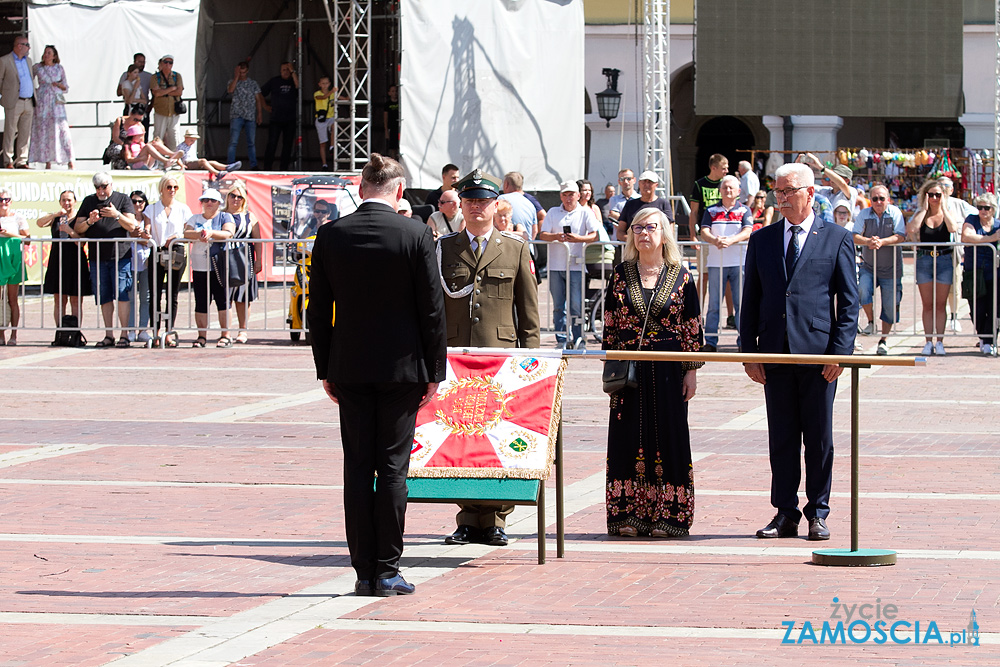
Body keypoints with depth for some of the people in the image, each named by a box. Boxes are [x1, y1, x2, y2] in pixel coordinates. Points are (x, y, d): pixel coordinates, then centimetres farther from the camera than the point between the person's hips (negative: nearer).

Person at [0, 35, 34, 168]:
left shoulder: (28, 60, 16)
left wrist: (34, 102, 18)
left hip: (28, 103, 6)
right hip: (13, 103, -6)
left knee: (25, 134, 4)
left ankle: (21, 161, 7)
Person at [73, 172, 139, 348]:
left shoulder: (123, 199, 6)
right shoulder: (89, 201, 14)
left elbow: (131, 225, -1)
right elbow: (77, 228, 11)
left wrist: (116, 215, -17)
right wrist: (89, 221, -9)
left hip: (120, 255, -3)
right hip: (97, 257, 3)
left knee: (122, 294, -10)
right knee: (104, 298, 5)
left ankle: (124, 335, -8)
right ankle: (109, 335, 10)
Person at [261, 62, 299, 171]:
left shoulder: (294, 80, 5)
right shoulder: (274, 81, 6)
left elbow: (298, 86, -20)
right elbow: (261, 94, 14)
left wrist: (293, 72, -17)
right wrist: (265, 106, 7)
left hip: (290, 120, 1)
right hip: (276, 119, -1)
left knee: (287, 144, 5)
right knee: (272, 144, -8)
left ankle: (284, 169, 12)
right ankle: (267, 168, -8)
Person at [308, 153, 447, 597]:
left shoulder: (331, 236, 0)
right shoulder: (416, 235, -8)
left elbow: (318, 309, 4)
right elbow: (432, 308, -6)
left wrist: (326, 369, 12)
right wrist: (434, 372, 2)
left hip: (349, 369, 2)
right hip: (401, 366, -2)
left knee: (357, 470, 5)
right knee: (393, 468, 1)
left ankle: (364, 572, 6)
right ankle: (387, 572, 2)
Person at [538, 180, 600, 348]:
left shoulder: (586, 213, 7)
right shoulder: (553, 212, 14)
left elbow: (594, 235, -4)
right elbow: (542, 235, 5)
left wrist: (579, 238, -22)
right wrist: (555, 237, -16)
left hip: (576, 265, -3)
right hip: (555, 265, 3)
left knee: (576, 305, -7)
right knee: (558, 305, 3)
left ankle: (578, 338, 1)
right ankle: (562, 339, 8)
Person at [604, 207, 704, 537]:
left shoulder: (680, 276, 2)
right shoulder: (622, 275, 6)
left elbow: (692, 327, 2)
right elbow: (610, 324, 8)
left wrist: (691, 371, -2)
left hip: (668, 370, -1)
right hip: (630, 370, 1)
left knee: (668, 436, -1)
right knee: (629, 437, 1)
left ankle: (666, 515, 4)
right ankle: (630, 514, 5)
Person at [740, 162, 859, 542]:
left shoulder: (837, 239, 3)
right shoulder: (762, 241, 12)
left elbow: (849, 302, 1)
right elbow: (750, 300, 12)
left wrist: (840, 352, -8)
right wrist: (749, 351, 4)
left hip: (819, 353, -3)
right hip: (775, 354, 3)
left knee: (819, 439, 3)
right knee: (781, 439, 5)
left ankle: (818, 514, 11)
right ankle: (785, 514, 10)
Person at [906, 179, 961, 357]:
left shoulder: (948, 214, 6)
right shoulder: (920, 215, 8)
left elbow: (953, 228, -16)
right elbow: (911, 229, -14)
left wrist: (943, 208, -8)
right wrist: (924, 209, -7)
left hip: (944, 260, -1)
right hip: (924, 260, 1)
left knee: (940, 305, 1)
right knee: (927, 305, 2)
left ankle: (940, 342, 5)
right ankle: (928, 342, 5)